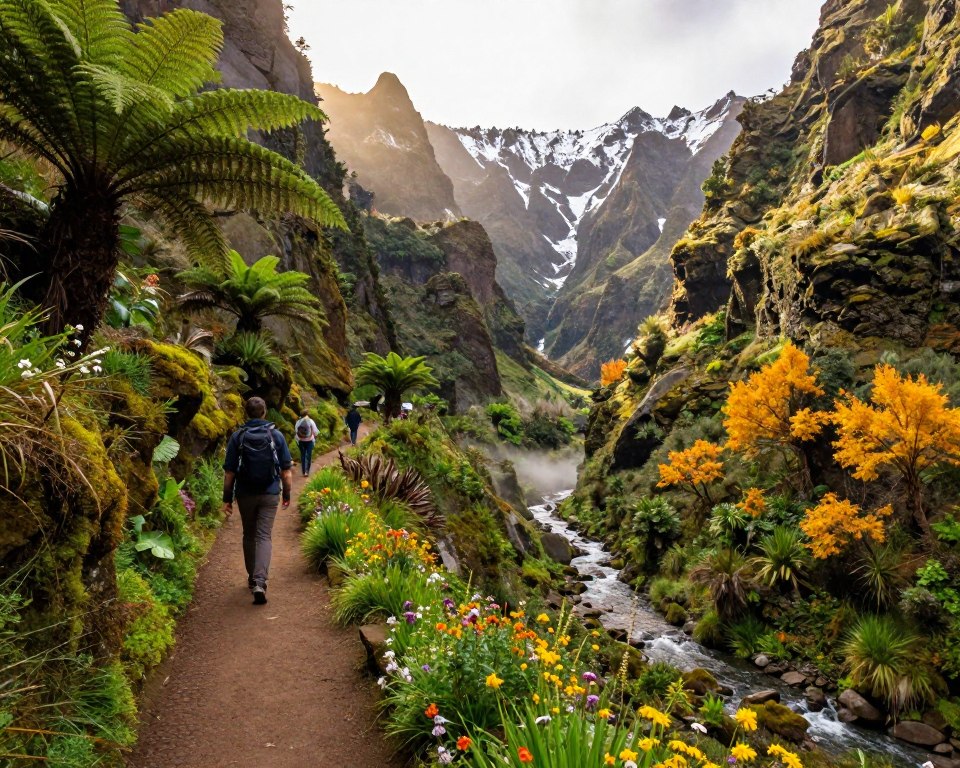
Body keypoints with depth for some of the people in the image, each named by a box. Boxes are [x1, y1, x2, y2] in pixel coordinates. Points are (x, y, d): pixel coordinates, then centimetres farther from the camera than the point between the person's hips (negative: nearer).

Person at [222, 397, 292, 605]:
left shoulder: (237, 437, -4)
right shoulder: (276, 435, -4)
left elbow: (229, 472, -4)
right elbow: (286, 470, -1)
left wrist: (227, 498, 4)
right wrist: (287, 494, 10)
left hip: (245, 495, 1)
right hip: (270, 494, -1)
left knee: (249, 535, 17)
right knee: (264, 536, -1)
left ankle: (252, 578, 28)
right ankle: (260, 582, -16)